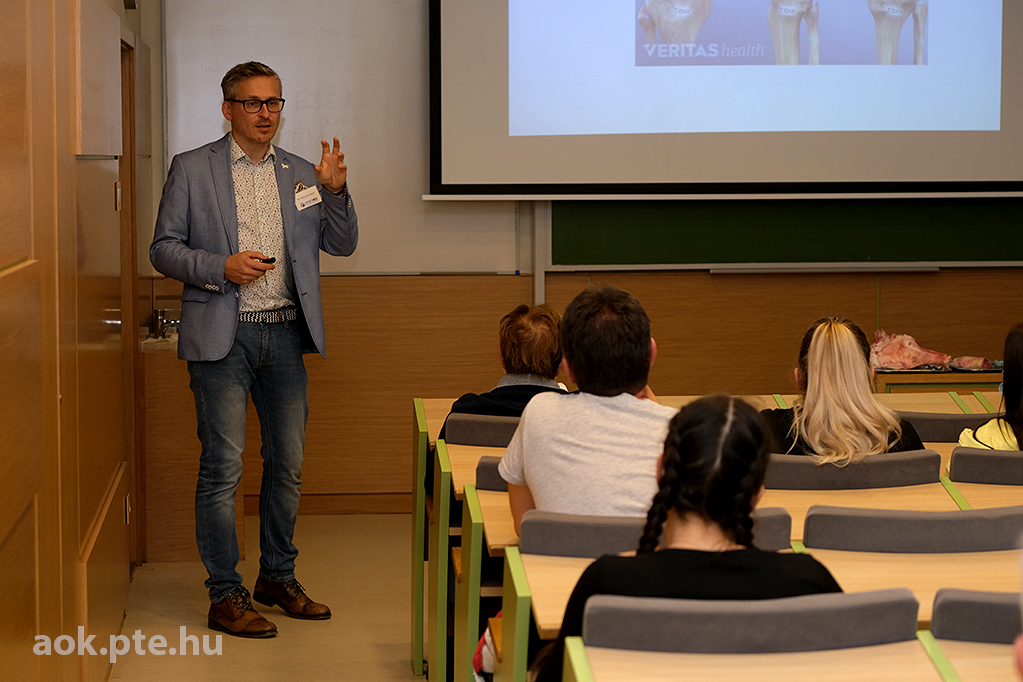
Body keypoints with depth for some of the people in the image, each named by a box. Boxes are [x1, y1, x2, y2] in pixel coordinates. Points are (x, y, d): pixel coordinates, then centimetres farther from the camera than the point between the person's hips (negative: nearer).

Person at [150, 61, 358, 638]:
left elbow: (343, 244, 9)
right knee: (223, 468, -4)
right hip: (223, 336, -4)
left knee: (288, 464, 10)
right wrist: (221, 267, -16)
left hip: (285, 334, 4)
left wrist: (335, 192, -9)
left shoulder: (300, 173, 11)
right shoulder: (192, 169, 1)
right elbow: (164, 248, 0)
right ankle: (225, 596, 4)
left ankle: (278, 578, 25)